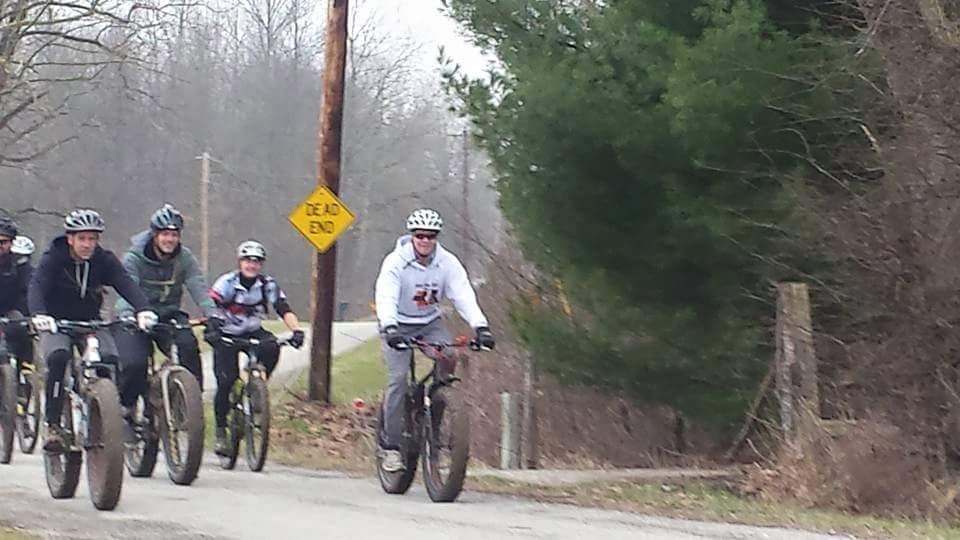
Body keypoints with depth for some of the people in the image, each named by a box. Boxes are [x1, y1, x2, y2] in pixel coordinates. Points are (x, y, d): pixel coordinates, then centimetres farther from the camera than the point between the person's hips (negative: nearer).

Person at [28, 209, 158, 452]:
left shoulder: (105, 260, -7)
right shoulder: (53, 259, -14)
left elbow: (126, 284, -22)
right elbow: (36, 287, -29)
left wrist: (143, 309, -42)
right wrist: (39, 315, -51)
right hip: (57, 324, -2)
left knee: (110, 359, -25)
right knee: (58, 357, -32)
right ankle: (53, 427, -27)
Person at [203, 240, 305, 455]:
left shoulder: (268, 285, -11)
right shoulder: (227, 282, -18)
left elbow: (284, 310, -20)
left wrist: (296, 330, -38)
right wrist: (211, 327, -50)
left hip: (253, 333, 2)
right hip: (227, 336, -2)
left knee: (271, 348, -31)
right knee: (225, 382, -15)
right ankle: (221, 432, -1)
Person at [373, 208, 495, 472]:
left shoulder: (448, 263, -12)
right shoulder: (395, 262, -20)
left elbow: (464, 295, -23)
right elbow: (386, 298, -32)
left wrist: (480, 326, -39)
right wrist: (389, 328, -51)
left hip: (430, 323, 3)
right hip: (399, 326, -3)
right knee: (398, 378, -19)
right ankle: (391, 445, -13)